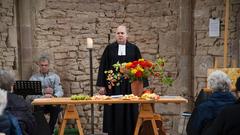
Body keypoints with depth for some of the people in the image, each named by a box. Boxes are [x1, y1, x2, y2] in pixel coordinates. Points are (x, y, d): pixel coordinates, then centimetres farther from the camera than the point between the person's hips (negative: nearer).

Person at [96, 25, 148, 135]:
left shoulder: (134, 49, 5)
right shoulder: (109, 48, 5)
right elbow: (103, 67, 4)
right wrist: (102, 85, -3)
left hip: (129, 85, 0)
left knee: (129, 111, 3)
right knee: (114, 112, 3)